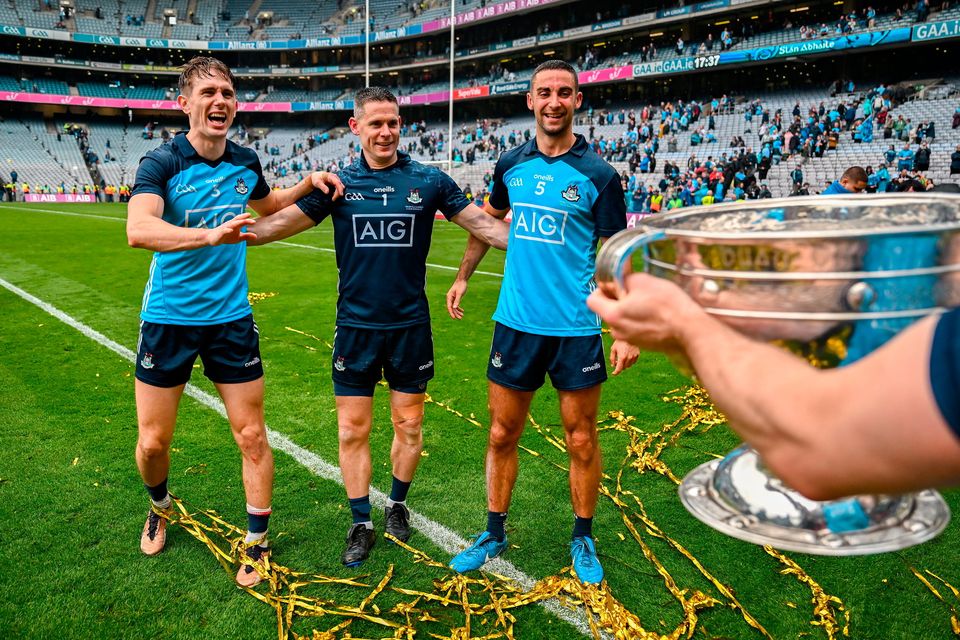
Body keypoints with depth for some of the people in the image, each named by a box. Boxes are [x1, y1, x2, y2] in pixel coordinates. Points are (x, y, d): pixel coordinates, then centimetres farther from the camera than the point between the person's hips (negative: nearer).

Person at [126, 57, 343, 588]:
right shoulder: (162, 162, -12)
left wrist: (308, 184, 8)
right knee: (153, 441, 6)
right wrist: (212, 234, -46)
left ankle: (256, 543, 21)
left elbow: (269, 206, 25)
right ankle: (160, 506, 40)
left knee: (252, 436, 3)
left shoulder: (245, 163, 2)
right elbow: (138, 229, -31)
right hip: (168, 319, -2)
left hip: (231, 318, 3)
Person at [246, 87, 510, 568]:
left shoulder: (429, 181, -1)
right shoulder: (338, 183, 1)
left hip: (411, 325, 0)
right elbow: (280, 222, 2)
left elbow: (486, 225, 1)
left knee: (409, 425, 11)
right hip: (356, 325, 1)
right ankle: (361, 524, 25)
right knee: (353, 430, 6)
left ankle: (397, 504, 37)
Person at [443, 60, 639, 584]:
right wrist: (463, 276, 23)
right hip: (516, 323, 3)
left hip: (577, 330, -2)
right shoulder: (510, 165, 5)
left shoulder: (598, 175, -5)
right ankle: (494, 534, 29)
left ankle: (583, 539, 29)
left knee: (581, 439, 8)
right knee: (502, 434, 10)